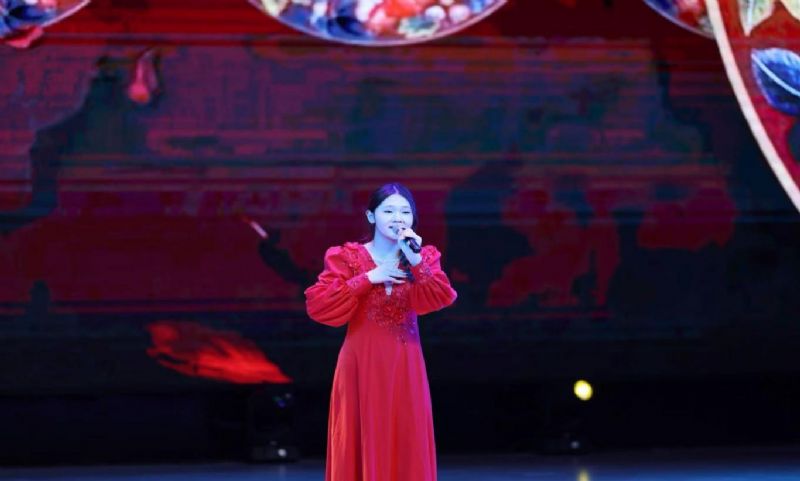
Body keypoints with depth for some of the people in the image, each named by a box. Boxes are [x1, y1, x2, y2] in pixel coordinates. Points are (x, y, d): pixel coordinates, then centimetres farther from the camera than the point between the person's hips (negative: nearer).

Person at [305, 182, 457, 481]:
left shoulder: (424, 258, 7)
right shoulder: (348, 257, 1)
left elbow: (441, 299, -10)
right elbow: (317, 305, -11)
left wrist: (417, 263, -22)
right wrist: (368, 279, -13)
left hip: (404, 368, 2)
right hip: (362, 366, -2)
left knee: (406, 447, 2)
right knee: (362, 445, -1)